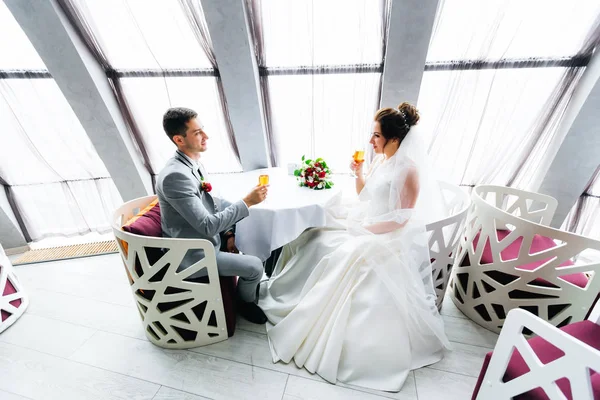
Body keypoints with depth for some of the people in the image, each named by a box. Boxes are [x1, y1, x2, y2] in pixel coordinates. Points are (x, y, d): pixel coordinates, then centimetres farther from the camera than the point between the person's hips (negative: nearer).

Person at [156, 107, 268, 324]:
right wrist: (247, 202, -27)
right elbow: (207, 225, -30)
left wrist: (228, 233, 2)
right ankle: (246, 302, 23)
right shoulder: (175, 176, -29)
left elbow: (210, 203, 10)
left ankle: (247, 283, 36)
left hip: (206, 237, 9)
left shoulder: (194, 163, 1)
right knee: (254, 266, -13)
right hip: (192, 254, -9)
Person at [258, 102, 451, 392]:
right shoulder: (381, 159, 7)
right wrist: (358, 174, -4)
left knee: (351, 258, -27)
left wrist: (366, 230, -19)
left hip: (390, 236, -8)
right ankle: (307, 303, 17)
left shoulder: (409, 169, -18)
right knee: (318, 238, 1)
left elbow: (401, 219, -20)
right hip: (365, 222, 9)